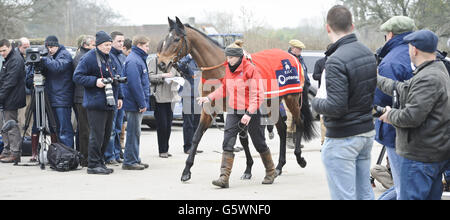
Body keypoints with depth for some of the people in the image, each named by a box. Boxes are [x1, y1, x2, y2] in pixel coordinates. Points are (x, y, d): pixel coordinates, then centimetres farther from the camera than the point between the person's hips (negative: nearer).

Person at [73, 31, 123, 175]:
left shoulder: (110, 59, 17)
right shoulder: (89, 58, -8)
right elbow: (77, 76, -11)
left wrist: (119, 97, 19)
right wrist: (95, 81, -21)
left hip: (110, 103, 8)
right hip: (96, 104, -8)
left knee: (107, 135, 11)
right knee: (96, 135, -7)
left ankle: (100, 162, 20)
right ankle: (93, 164, -1)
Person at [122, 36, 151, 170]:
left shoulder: (139, 59, 17)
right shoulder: (133, 61, -16)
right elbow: (134, 84, -22)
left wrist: (143, 102, 19)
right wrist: (142, 103, -20)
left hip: (138, 104, 10)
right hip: (134, 104, -10)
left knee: (135, 132, 14)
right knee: (133, 132, -6)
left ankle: (134, 159, 20)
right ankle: (129, 161, -1)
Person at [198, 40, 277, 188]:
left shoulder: (250, 70, -16)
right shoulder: (229, 70, 5)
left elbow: (257, 95, -18)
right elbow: (224, 89, 18)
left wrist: (249, 114, -26)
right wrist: (210, 98, 3)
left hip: (250, 112, -5)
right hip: (233, 112, 5)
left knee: (259, 143, 10)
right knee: (227, 143, -10)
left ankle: (271, 172, 31)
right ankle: (224, 177, -14)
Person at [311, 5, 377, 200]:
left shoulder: (336, 60, -21)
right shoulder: (368, 53, 6)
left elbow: (336, 107, -25)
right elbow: (374, 92, 14)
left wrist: (316, 102, -7)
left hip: (342, 139, -9)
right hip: (367, 132, 9)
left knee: (344, 196, -3)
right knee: (364, 192, 16)